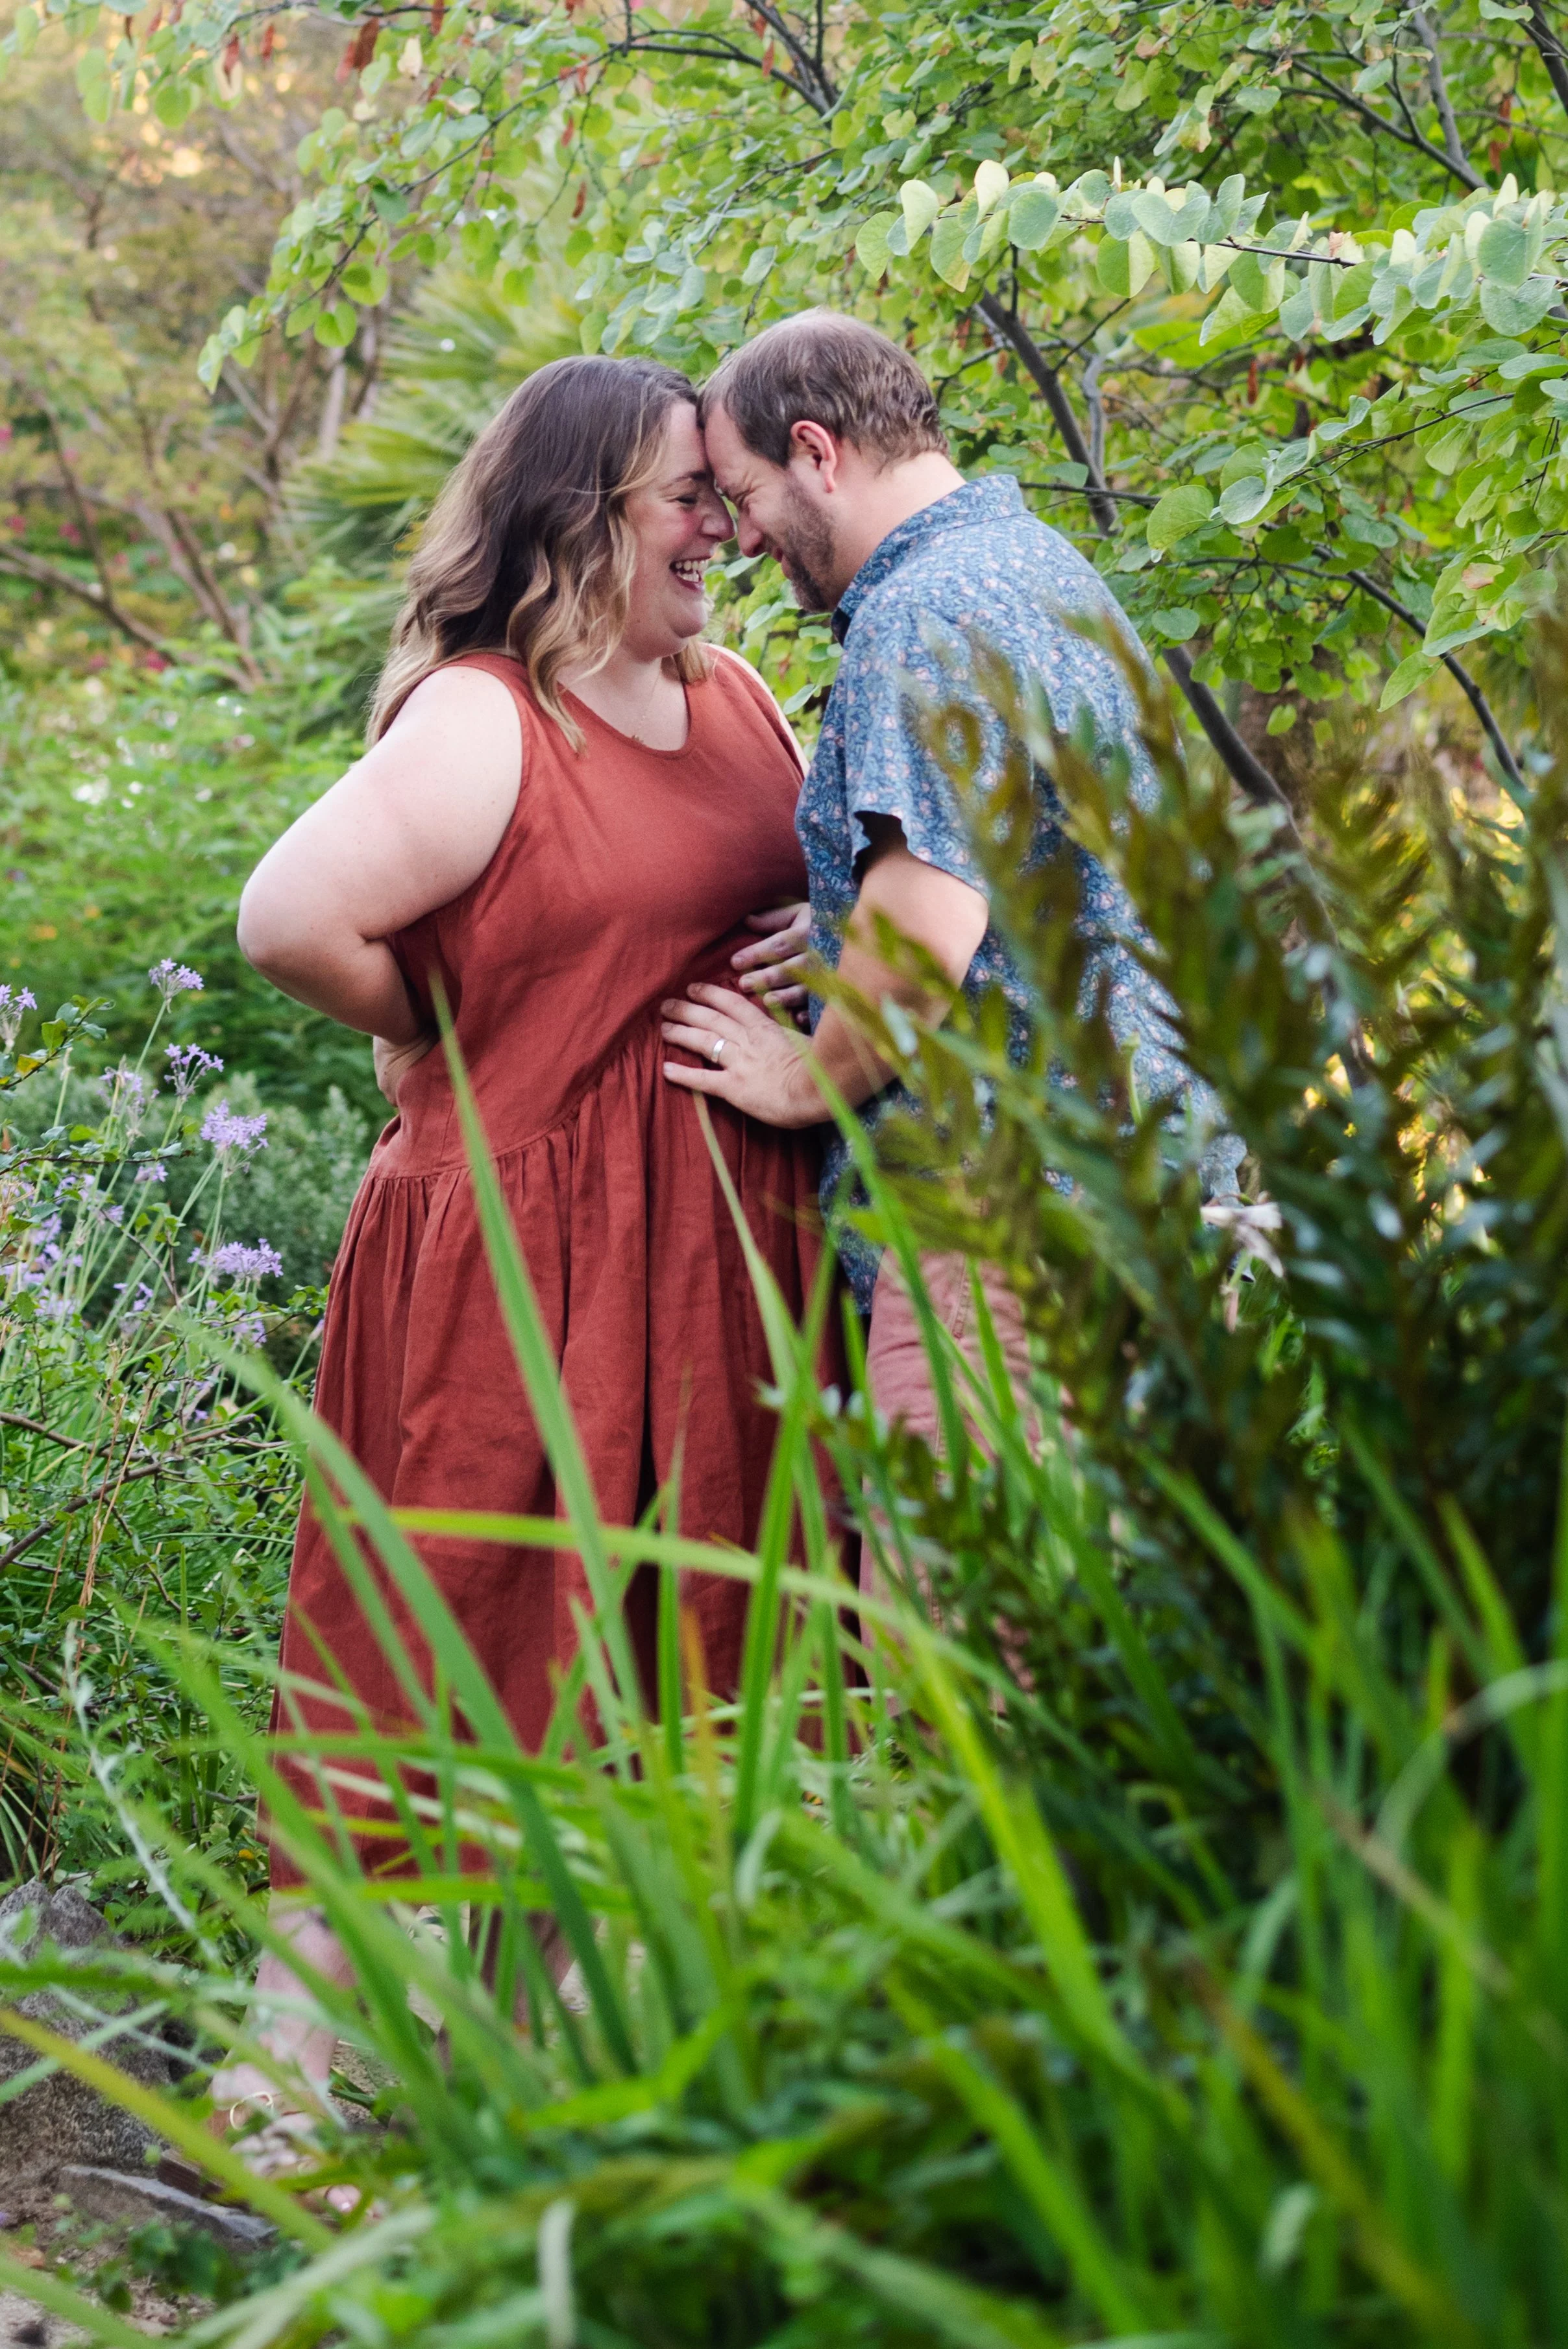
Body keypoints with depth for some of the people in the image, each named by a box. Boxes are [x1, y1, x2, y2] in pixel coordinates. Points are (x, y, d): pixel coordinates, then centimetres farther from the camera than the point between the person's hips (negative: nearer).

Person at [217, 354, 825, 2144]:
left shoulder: (736, 702, 12)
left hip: (715, 1245, 8)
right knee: (463, 1619, -3)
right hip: (518, 1246, -7)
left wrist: (832, 937, 2)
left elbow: (832, 880, 26)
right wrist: (443, 1046, -6)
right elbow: (288, 920, -22)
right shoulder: (479, 723, -13)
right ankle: (301, 2031, 11)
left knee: (665, 1632, 11)